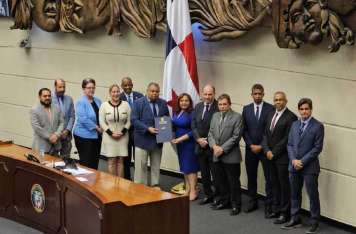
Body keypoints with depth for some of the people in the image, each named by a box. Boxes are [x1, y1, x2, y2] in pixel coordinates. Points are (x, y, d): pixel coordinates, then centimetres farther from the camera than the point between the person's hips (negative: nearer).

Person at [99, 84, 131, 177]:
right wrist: (111, 133, -10)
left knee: (120, 161, 4)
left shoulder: (126, 104, 2)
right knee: (111, 161, -1)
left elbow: (129, 121, 4)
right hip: (109, 137, -1)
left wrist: (122, 132, -8)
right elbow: (102, 122, -2)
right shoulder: (104, 105, 0)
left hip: (122, 137, 1)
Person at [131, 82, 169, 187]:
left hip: (158, 139, 4)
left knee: (156, 166, 12)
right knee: (141, 166, -2)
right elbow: (134, 120, -11)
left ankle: (155, 185, 20)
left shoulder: (163, 103, 9)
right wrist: (147, 128, -21)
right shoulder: (138, 103, -5)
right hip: (143, 139, -4)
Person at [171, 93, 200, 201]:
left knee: (190, 167, -2)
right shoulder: (176, 113, 7)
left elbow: (193, 131, -17)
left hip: (189, 143, -7)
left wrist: (181, 139, -19)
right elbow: (173, 127, 14)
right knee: (184, 166, 12)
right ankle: (187, 189, 21)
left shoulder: (192, 114, -14)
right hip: (180, 144, 7)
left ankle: (193, 191, 4)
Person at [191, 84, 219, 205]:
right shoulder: (198, 107, 8)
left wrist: (209, 141, -15)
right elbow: (193, 125, 7)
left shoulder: (219, 107, -13)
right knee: (204, 174, 14)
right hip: (200, 145, 6)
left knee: (215, 174, 2)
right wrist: (198, 139, -6)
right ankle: (208, 195, 26)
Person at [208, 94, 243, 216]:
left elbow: (236, 136, -12)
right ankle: (224, 201, 27)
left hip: (231, 156, -5)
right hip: (217, 155, 5)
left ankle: (235, 205, 10)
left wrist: (223, 148, -15)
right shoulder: (215, 116, 12)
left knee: (233, 182, 1)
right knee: (221, 181, 13)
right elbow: (210, 133, 11)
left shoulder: (237, 117, -7)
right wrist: (214, 146, -7)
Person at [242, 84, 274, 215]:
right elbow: (244, 130, 5)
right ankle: (252, 202, 22)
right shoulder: (246, 109, 6)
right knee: (251, 177, 10)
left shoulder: (271, 109, -6)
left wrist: (261, 146, -11)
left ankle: (268, 205, 7)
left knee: (269, 178, 0)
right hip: (250, 149, 3)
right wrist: (251, 145, -6)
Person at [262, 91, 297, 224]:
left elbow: (286, 139, -16)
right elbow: (266, 134, 11)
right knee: (275, 184, 14)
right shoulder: (271, 115, 12)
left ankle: (284, 213, 9)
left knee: (284, 186, 2)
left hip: (283, 158, -7)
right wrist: (267, 151, -3)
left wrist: (274, 153, -12)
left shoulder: (290, 117, -13)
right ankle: (276, 210, 24)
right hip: (271, 157, 7)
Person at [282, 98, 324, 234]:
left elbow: (318, 148, -11)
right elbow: (290, 144, 9)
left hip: (309, 167, -5)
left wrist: (303, 161, -14)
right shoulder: (295, 125, 10)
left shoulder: (318, 126, -7)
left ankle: (315, 223, 13)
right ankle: (295, 219, 24)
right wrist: (293, 160, -7)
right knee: (295, 194, 13)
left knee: (313, 195, 2)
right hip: (294, 166, 5)